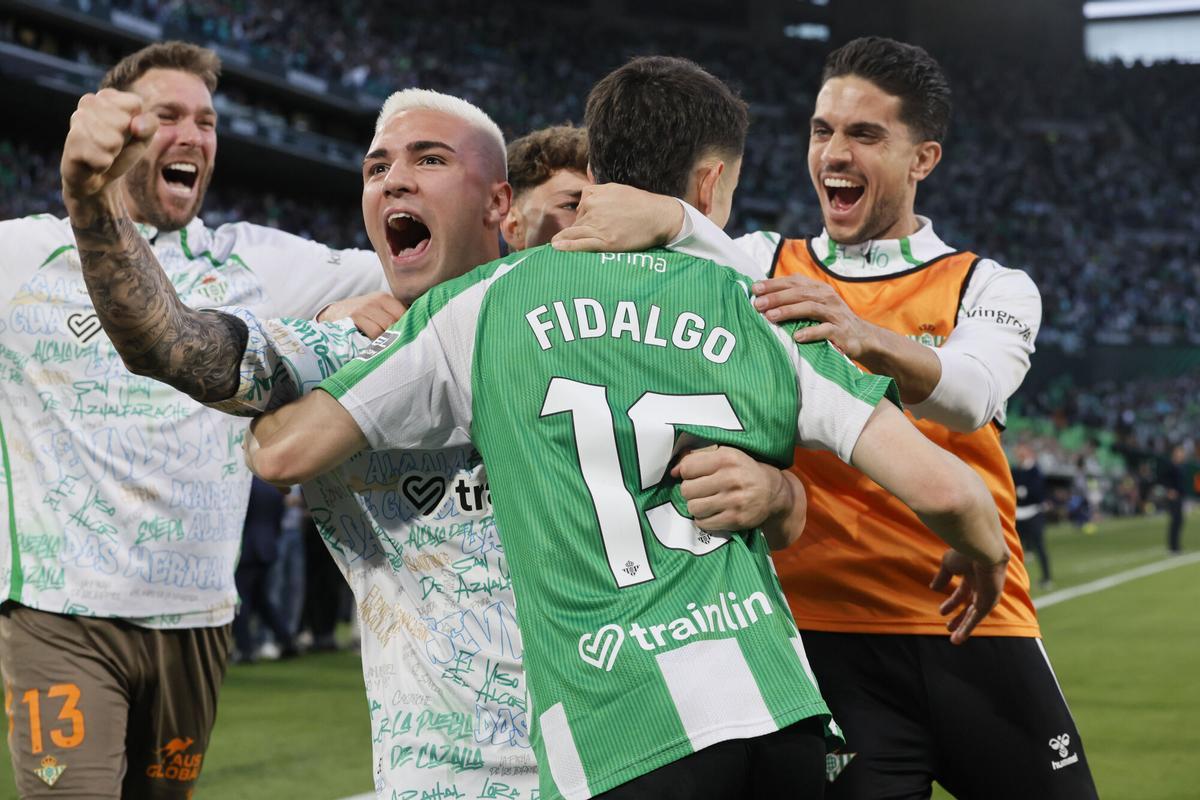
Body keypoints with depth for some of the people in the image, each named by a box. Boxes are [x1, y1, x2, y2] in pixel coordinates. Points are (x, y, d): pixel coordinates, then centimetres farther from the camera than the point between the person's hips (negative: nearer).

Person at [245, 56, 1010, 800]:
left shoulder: (487, 301, 7)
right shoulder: (762, 317, 10)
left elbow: (282, 452, 7)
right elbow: (939, 486, 3)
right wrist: (985, 551, 27)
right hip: (777, 708, 2)